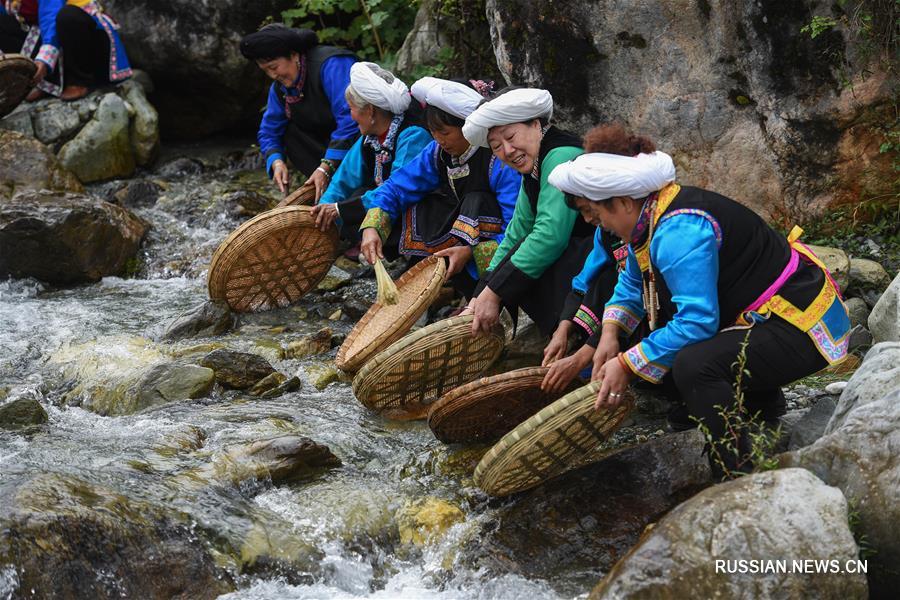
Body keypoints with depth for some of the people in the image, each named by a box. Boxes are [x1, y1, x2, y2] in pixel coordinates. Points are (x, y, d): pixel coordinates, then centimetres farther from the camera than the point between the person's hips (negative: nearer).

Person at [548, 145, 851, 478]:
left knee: (694, 365, -32)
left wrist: (628, 365, -21)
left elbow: (697, 322, -28)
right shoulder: (650, 217, 6)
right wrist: (611, 332, 4)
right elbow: (632, 284, 21)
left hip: (802, 326, -11)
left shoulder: (679, 231, -25)